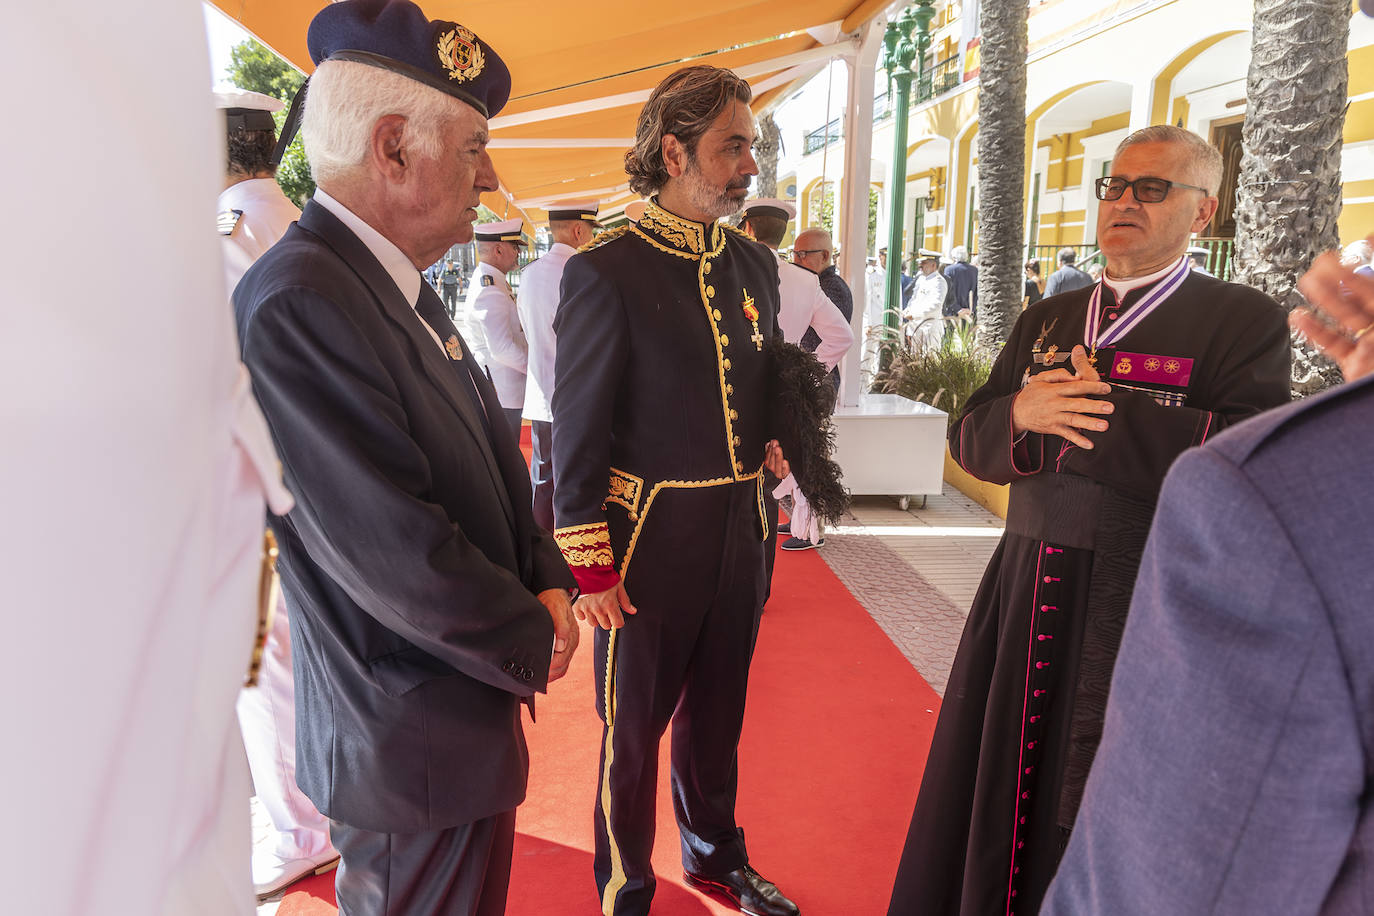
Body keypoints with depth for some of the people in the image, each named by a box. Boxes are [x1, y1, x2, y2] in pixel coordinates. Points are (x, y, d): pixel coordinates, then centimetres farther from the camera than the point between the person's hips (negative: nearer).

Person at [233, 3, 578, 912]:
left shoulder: (404, 289, 7)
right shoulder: (299, 301, -25)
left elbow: (492, 455, 11)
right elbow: (394, 554, -28)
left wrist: (547, 582, -2)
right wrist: (533, 642, -13)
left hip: (467, 711, 9)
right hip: (415, 745, -9)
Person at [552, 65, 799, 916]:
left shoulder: (756, 263, 7)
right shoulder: (605, 270, -12)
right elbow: (578, 429, -12)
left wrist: (778, 437, 5)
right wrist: (588, 561, -12)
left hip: (741, 528, 6)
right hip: (650, 534, -6)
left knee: (718, 710, 22)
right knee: (634, 726, 11)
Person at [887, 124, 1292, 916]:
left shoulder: (1245, 322, -4)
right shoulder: (1048, 318, 12)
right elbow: (971, 439, 6)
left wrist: (1097, 407, -18)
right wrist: (1019, 414, -16)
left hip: (1142, 612, -4)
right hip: (1026, 590, 5)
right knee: (991, 797, 15)